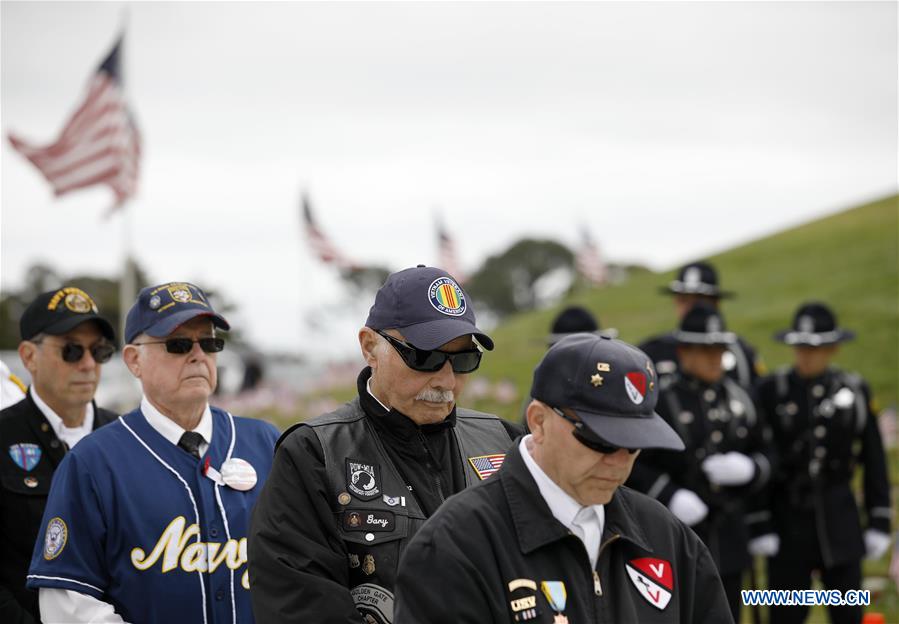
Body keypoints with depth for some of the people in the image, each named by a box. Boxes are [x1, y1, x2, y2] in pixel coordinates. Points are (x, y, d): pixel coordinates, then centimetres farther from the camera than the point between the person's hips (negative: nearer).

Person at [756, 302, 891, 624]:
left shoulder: (855, 390, 2)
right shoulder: (772, 390, -4)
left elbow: (874, 461, 6)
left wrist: (879, 523, 4)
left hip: (839, 518, 1)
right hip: (788, 519, -1)